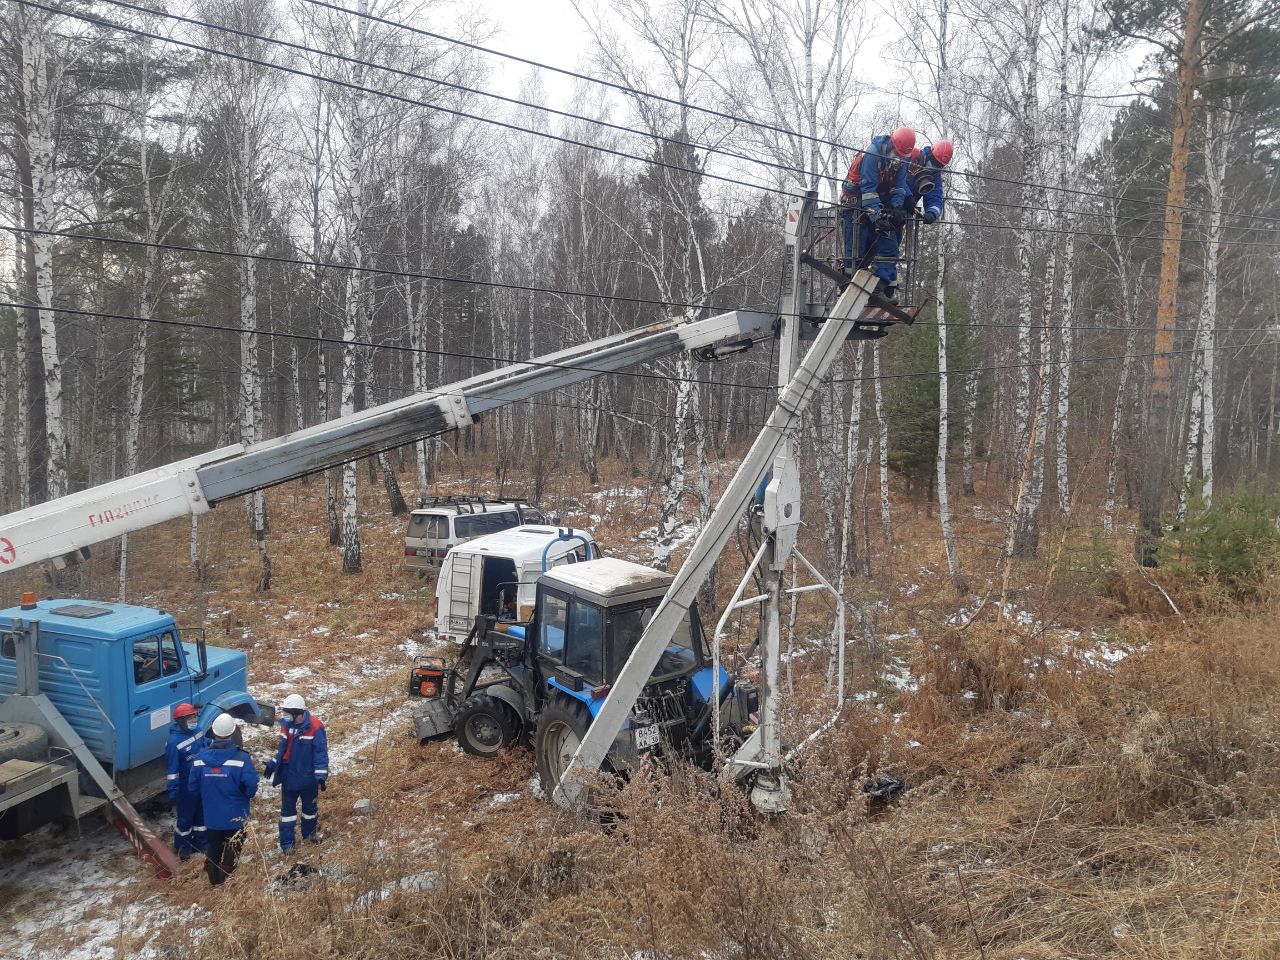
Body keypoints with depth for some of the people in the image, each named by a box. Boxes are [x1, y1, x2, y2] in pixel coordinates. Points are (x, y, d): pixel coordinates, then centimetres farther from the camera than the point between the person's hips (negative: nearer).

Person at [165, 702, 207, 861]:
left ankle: (201, 844, 38)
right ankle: (182, 848, 32)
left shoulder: (197, 732, -5)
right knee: (185, 818, 12)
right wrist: (172, 793, -19)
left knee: (202, 814, 21)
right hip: (186, 789, -7)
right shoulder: (175, 742, -26)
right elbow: (173, 770, -22)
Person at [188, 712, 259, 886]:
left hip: (211, 817, 3)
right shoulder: (241, 758, -21)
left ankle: (215, 882, 33)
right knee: (231, 853, 12)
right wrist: (245, 796, -1)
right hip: (236, 818, -3)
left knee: (214, 849, 22)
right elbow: (251, 787, -23)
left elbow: (193, 787, -3)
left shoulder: (201, 757, -9)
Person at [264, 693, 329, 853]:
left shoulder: (315, 728, -22)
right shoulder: (286, 724, -5)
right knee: (287, 809, 10)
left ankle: (310, 833, 40)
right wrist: (272, 765, 9)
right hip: (288, 777, 4)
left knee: (310, 806, 17)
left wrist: (321, 776, -23)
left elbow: (321, 753, -19)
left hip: (308, 778, -4)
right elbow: (282, 748, 11)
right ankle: (287, 843, 21)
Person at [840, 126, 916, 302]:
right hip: (856, 203, -7)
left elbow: (899, 186, -1)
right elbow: (868, 188, -28)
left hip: (879, 204, 7)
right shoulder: (872, 154, -23)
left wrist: (897, 208, -21)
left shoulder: (902, 157, -1)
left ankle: (885, 287, -5)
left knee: (889, 244, -4)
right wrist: (876, 217, -35)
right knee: (856, 251, -8)